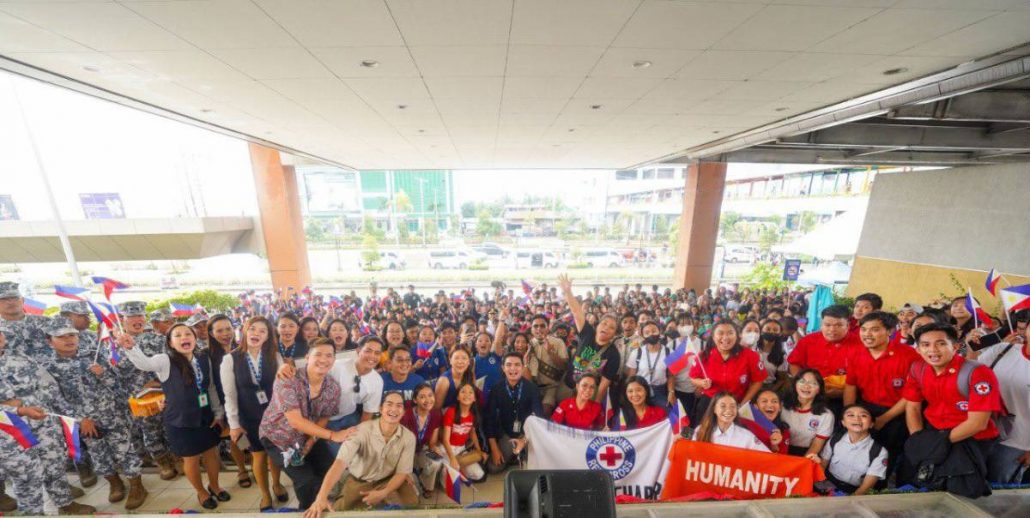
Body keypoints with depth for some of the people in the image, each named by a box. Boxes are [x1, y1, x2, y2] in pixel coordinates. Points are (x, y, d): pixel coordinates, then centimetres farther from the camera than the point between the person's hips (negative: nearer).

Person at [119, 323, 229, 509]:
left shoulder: (205, 359, -5)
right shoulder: (166, 361, -16)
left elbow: (211, 388, 5)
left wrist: (218, 413, 6)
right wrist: (131, 347, -55)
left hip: (206, 417, 3)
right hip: (180, 421, -3)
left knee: (211, 453, 17)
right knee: (191, 459, 14)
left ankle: (214, 485, 43)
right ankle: (201, 492, 40)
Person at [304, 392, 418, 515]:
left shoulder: (408, 437, -21)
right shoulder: (362, 430, -29)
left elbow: (402, 472, -14)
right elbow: (340, 462, -37)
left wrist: (383, 493, -29)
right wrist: (321, 497, -49)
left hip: (388, 480, 0)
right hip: (358, 481, 0)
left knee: (412, 502, -20)